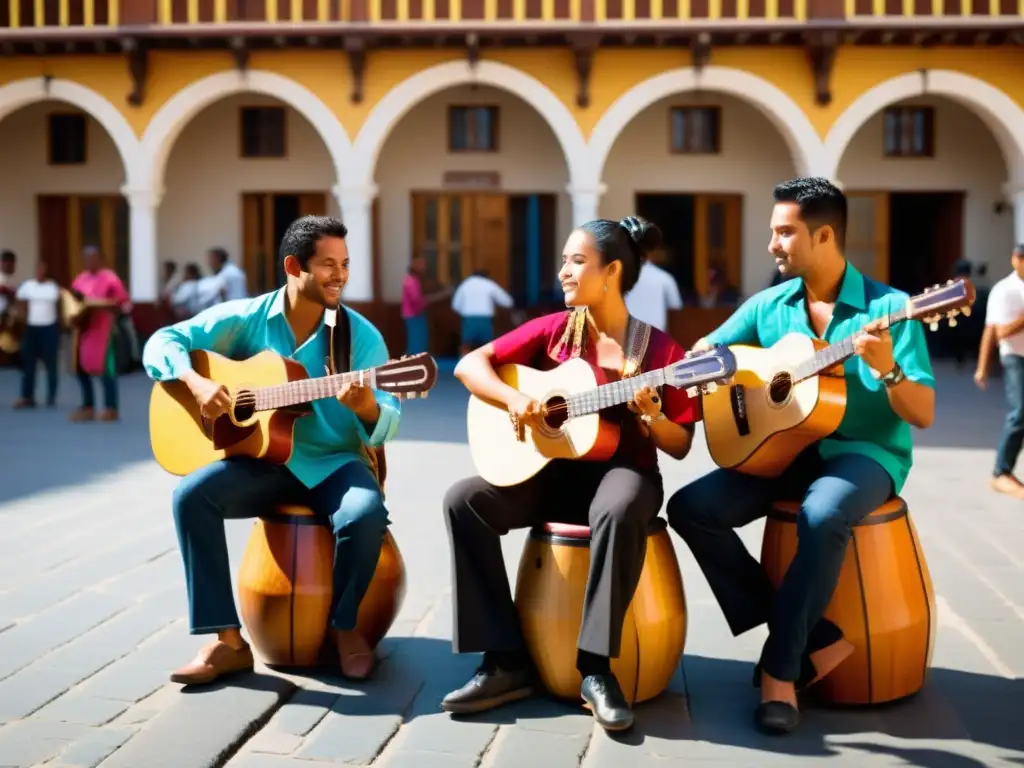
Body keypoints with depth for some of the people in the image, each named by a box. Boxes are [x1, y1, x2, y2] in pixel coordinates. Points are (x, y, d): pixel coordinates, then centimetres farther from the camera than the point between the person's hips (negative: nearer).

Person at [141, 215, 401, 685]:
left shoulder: (361, 335, -4)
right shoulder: (247, 317, -1)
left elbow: (387, 426, -7)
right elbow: (162, 342, 0)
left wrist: (367, 407, -32)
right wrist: (197, 383, -19)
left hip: (335, 463, -1)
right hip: (263, 460, 2)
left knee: (366, 516, -32)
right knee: (192, 494, -25)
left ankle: (345, 626, -2)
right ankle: (227, 641, -18)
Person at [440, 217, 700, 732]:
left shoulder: (661, 350, -5)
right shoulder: (554, 330, 3)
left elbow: (680, 446, -1)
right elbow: (469, 365, 2)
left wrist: (649, 415, -21)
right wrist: (514, 398, -15)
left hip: (622, 470, -3)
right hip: (553, 470, 4)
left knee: (620, 511, -41)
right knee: (463, 500, -21)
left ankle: (595, 668, -27)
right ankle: (505, 661, -18)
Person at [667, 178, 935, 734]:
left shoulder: (887, 308, -8)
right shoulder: (768, 306, 6)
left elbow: (924, 416, -9)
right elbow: (701, 355, 12)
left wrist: (887, 370, -28)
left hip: (864, 453, -5)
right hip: (787, 449, 5)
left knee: (822, 515, -38)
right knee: (690, 508, -15)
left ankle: (781, 668, -19)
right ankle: (813, 641, -11)